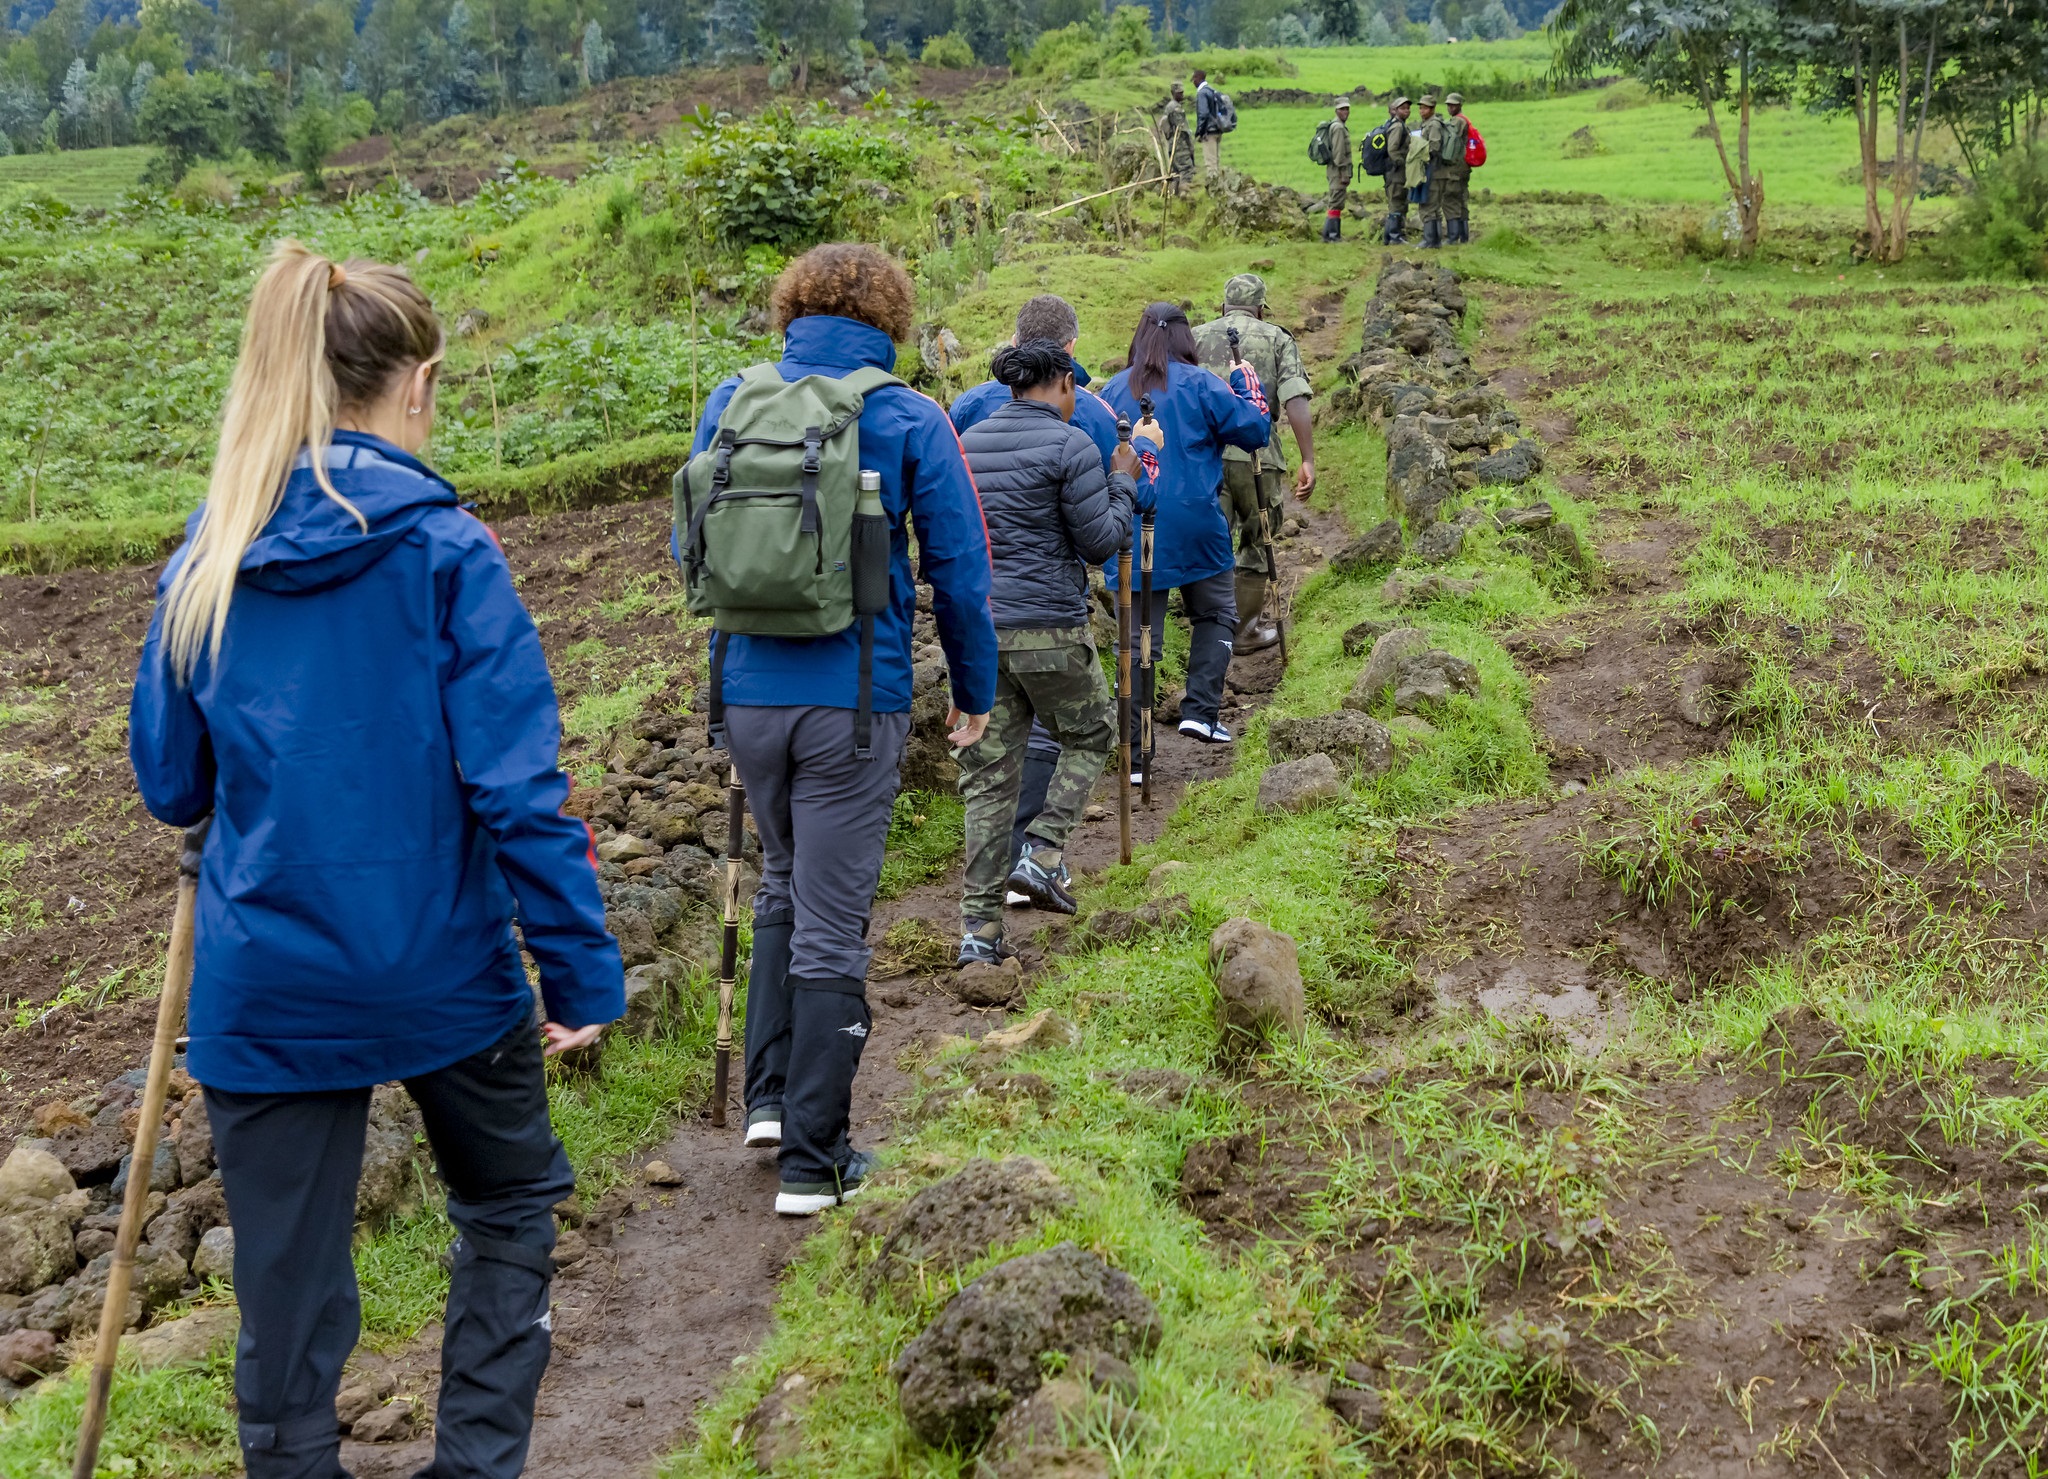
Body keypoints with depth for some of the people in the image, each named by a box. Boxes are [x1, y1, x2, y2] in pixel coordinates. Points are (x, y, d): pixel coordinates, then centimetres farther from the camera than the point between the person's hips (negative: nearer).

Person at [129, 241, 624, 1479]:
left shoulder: (207, 561, -1)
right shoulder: (443, 549, -12)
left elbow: (171, 786, 8)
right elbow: (518, 784, -16)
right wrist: (582, 968, -10)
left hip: (264, 990, 3)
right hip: (442, 969, -2)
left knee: (290, 1288, 12)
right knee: (512, 1201, 24)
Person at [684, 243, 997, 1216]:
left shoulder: (730, 401, 4)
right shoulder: (909, 419, -5)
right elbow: (959, 571, -3)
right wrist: (974, 692, 10)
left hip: (747, 690, 4)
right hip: (853, 698, -3)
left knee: (783, 884, 25)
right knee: (832, 922, 2)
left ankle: (770, 1093, 22)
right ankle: (812, 1160, 9)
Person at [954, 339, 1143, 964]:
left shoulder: (967, 442, 11)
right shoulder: (1069, 445, -9)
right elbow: (1101, 541, -7)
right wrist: (1124, 481, 7)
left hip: (976, 627, 5)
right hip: (1049, 629, -5)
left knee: (988, 772, 7)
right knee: (1091, 735, 20)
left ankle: (978, 926, 3)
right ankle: (1042, 853, 4)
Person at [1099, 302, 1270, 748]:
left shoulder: (1112, 392, 6)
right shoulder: (1199, 384, -4)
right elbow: (1256, 431, -1)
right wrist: (1245, 386, 14)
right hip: (1194, 528, -2)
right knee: (1215, 615, 17)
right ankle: (1200, 712, 4)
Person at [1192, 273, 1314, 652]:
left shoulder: (1195, 338, 14)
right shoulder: (1277, 339, 8)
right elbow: (1295, 400, -6)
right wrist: (1308, 461, -8)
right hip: (1256, 457, -1)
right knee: (1258, 543, 16)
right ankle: (1245, 631, 23)